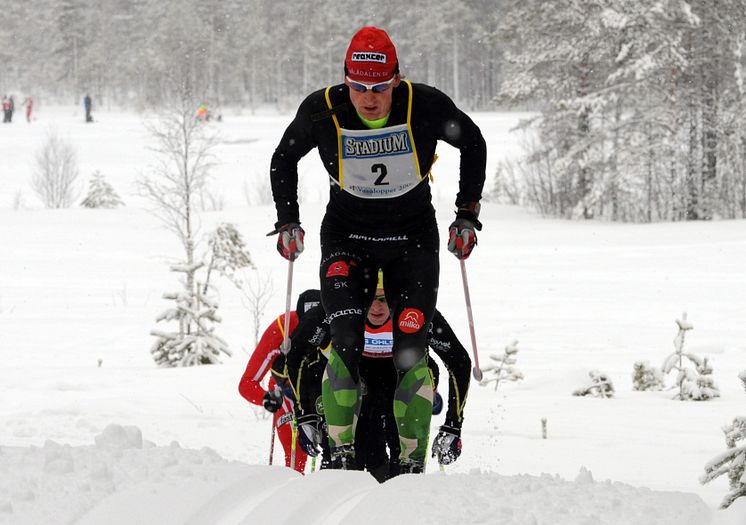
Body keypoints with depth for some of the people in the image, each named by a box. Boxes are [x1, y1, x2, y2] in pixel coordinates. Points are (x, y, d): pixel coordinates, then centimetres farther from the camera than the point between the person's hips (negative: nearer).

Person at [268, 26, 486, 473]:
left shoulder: (426, 107, -20)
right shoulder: (321, 111, -17)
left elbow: (473, 144, 1)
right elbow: (284, 159, 5)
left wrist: (468, 215, 1)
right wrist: (287, 222, 1)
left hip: (413, 235, 0)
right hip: (347, 235, 0)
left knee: (409, 351, -10)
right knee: (346, 343, -20)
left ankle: (412, 461, 1)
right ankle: (341, 449, -11)